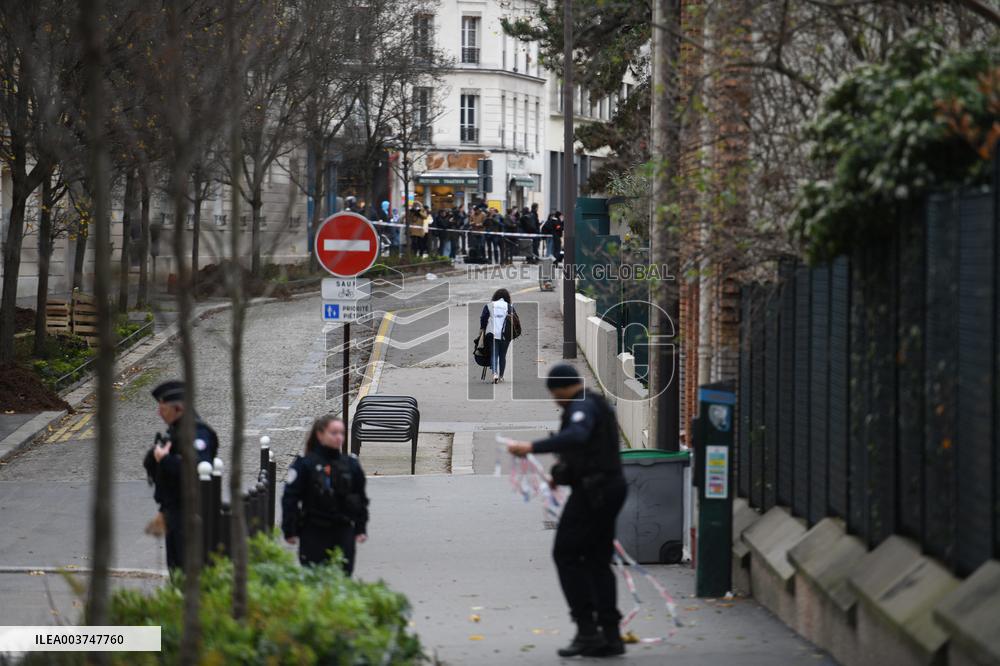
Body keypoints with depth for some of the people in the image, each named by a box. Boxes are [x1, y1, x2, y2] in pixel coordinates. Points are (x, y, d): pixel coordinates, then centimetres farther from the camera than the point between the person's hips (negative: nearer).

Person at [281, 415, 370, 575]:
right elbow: (290, 498, -6)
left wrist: (361, 529, 10)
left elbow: (361, 500, 14)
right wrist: (290, 531, -8)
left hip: (343, 531, 3)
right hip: (313, 532, -3)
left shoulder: (351, 465, 7)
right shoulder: (305, 464, -6)